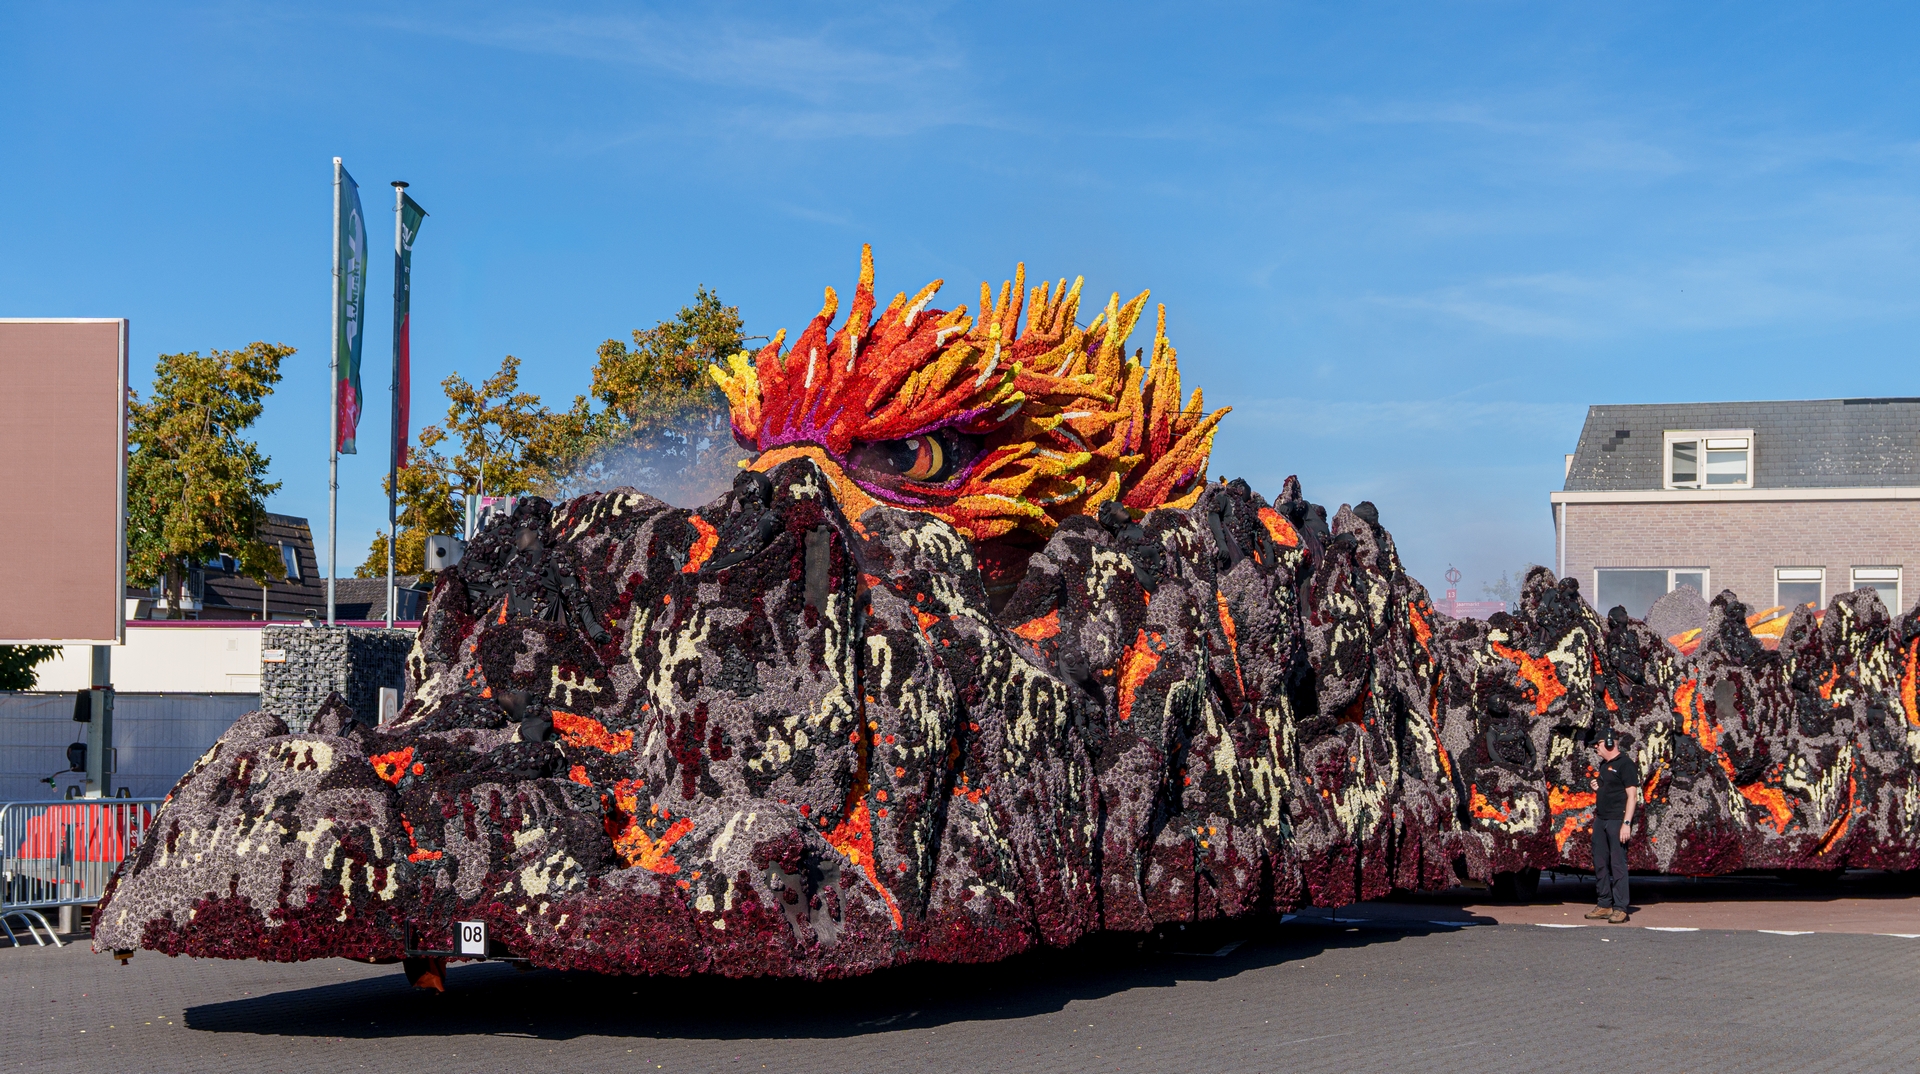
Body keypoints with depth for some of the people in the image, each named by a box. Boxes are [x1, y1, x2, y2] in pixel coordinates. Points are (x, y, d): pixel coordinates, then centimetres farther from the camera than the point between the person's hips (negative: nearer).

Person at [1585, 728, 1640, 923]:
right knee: (1600, 864, 8)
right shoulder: (1603, 765, 18)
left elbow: (1632, 795, -13)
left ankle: (1619, 908, -5)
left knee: (1618, 864, -8)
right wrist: (1596, 787, 8)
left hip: (1617, 820, -9)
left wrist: (1627, 823, -19)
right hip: (1601, 819, 9)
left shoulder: (1625, 764, -8)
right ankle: (1604, 905, 15)